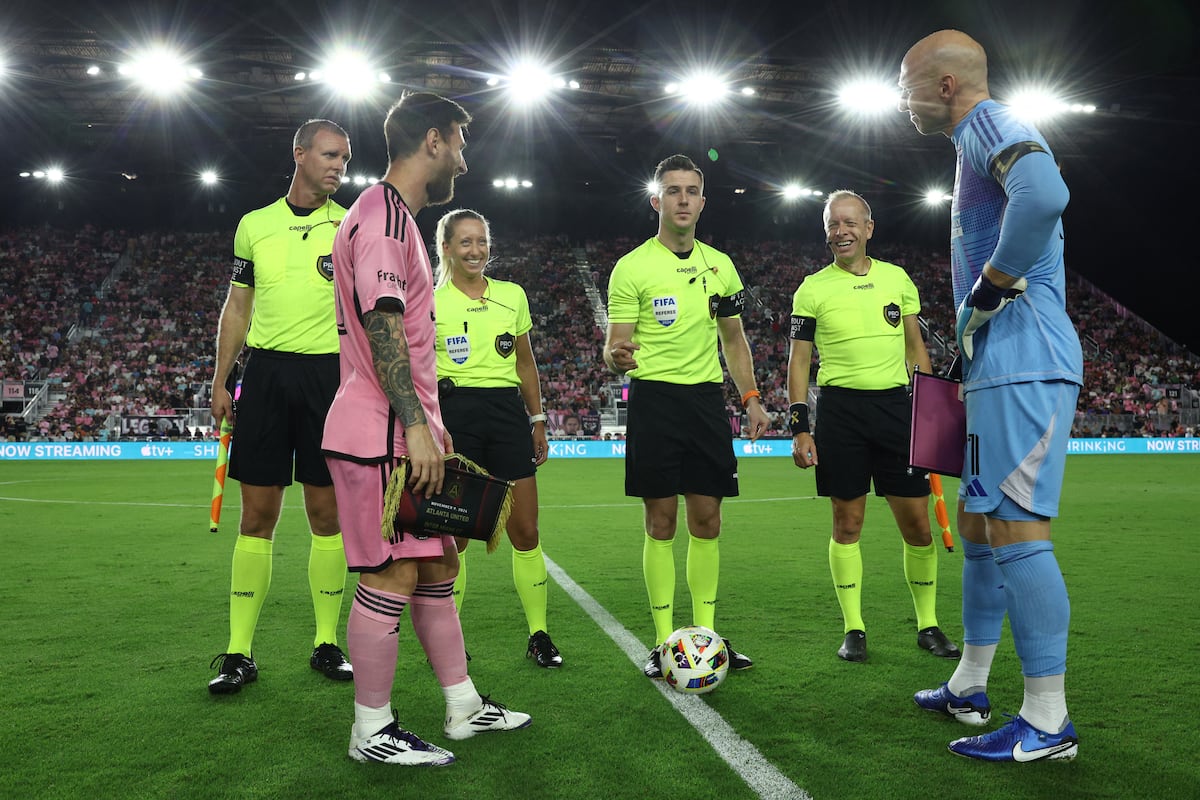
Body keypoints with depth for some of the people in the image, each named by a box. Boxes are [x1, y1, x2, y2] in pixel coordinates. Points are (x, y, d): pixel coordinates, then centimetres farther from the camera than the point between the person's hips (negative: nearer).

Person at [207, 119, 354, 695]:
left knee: (327, 513, 2)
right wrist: (220, 381, 10)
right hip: (266, 372, 1)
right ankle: (239, 653, 9)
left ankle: (327, 644, 14)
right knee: (257, 514, 1)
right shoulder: (255, 225, 10)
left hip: (329, 373, -1)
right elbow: (237, 307, 15)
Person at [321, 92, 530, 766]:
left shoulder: (394, 216, 21)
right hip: (384, 434, -11)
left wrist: (428, 421, 23)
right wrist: (415, 425, -24)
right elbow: (381, 327, -21)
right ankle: (373, 732, 8)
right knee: (391, 577, -4)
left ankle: (465, 707, 25)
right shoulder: (382, 214, -12)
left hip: (404, 429, 11)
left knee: (436, 565, 14)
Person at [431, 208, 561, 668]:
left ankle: (538, 635, 12)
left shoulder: (512, 295, 12)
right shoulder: (430, 302, 2)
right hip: (455, 413, -3)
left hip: (508, 411, 3)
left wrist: (537, 420, 15)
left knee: (525, 531, 2)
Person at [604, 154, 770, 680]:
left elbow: (734, 340, 19)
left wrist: (751, 397, 9)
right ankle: (664, 639, 7)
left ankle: (706, 632, 17)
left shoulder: (720, 265, 12)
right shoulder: (631, 267, -2)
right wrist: (617, 358, -29)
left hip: (707, 398, 4)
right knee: (661, 520, -2)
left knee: (707, 519, 5)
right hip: (654, 399, -4)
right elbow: (615, 346, -5)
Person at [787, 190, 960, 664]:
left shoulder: (897, 278, 10)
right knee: (847, 523, 2)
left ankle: (928, 625, 17)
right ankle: (853, 629, 13)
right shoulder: (813, 288, 2)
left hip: (895, 405, 2)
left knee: (917, 522, 2)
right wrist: (799, 428, -5)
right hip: (840, 408, -2)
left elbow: (915, 346, 16)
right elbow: (799, 361, 2)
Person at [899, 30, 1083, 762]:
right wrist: (971, 332, 18)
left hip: (1022, 364, -11)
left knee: (1015, 529, -9)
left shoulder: (990, 124, -8)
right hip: (1001, 364, 11)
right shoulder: (986, 143, 24)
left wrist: (988, 289, -19)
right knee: (980, 523, 15)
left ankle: (1049, 721, -1)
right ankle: (970, 688, 26)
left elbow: (1044, 193, -32)